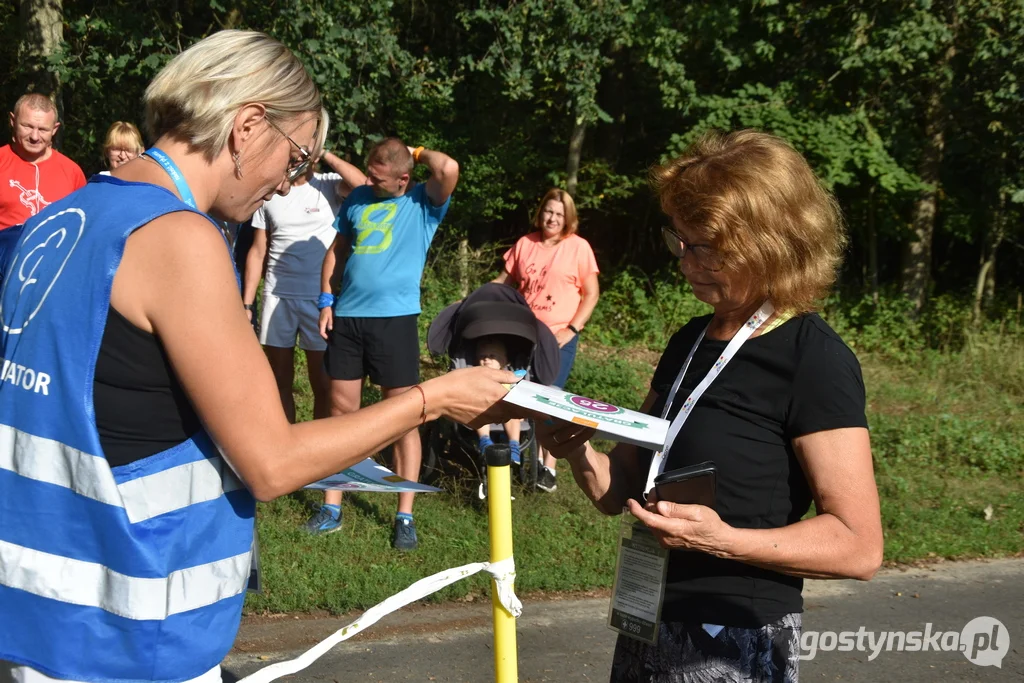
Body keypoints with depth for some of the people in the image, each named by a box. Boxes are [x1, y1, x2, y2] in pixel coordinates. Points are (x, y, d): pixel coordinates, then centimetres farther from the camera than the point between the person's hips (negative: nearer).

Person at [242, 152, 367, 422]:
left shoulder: (329, 185, 0)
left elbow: (363, 185, -23)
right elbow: (258, 251, 9)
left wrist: (326, 155, -17)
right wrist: (247, 303, 4)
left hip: (320, 298, -3)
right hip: (278, 297, 3)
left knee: (322, 384, 3)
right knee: (279, 382, 8)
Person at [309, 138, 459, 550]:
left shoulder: (424, 202, -3)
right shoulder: (358, 199, 11)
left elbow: (449, 169, -23)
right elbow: (336, 251, 17)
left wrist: (417, 153, -3)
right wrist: (326, 300, 7)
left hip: (395, 318, -4)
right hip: (347, 317, 5)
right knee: (341, 411, 9)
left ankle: (405, 517, 7)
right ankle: (331, 508, 18)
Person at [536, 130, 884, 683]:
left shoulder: (815, 362, -15)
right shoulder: (690, 342, 8)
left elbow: (859, 547, -17)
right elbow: (619, 491, 11)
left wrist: (723, 540, -29)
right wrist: (579, 453, -9)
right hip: (648, 630, 7)